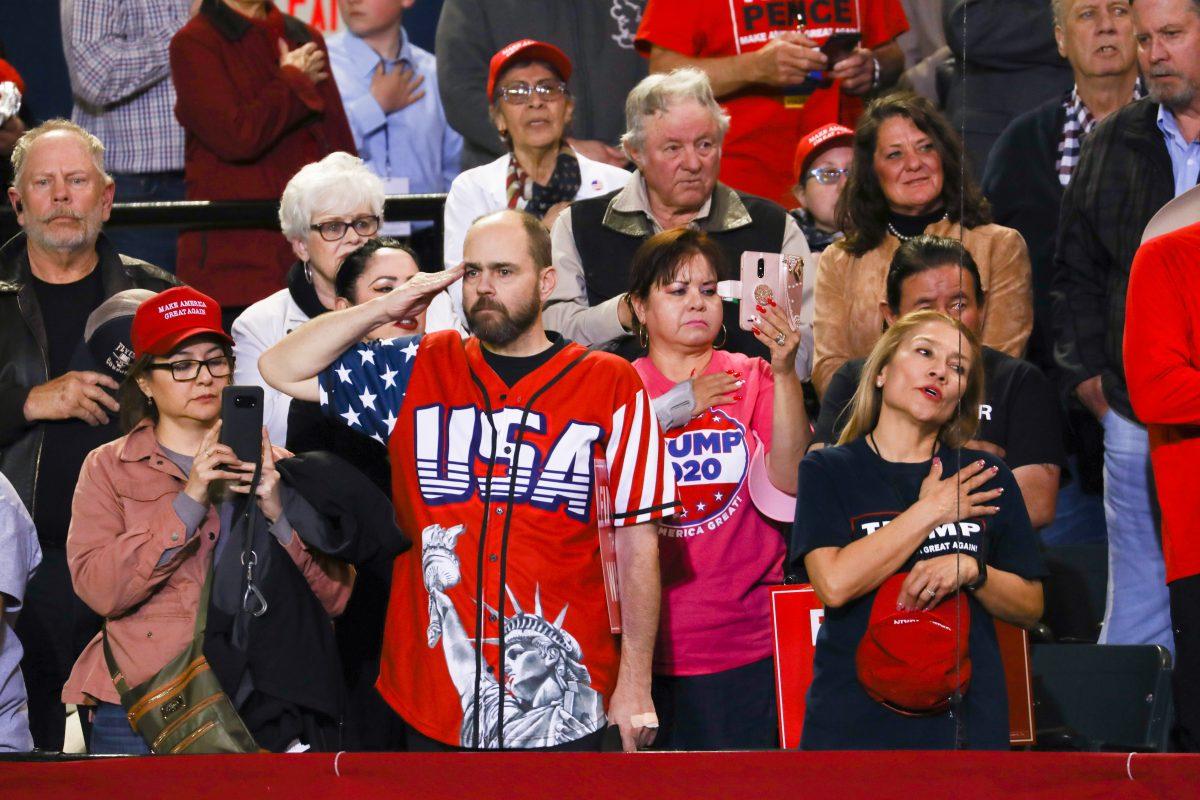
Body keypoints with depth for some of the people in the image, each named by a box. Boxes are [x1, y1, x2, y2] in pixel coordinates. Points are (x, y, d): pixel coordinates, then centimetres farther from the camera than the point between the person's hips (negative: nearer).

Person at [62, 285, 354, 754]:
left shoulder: (271, 465, 13)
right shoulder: (109, 468, 8)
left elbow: (334, 596, 4)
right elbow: (98, 589, -9)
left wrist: (279, 512, -10)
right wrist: (189, 501, -14)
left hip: (254, 712, 1)